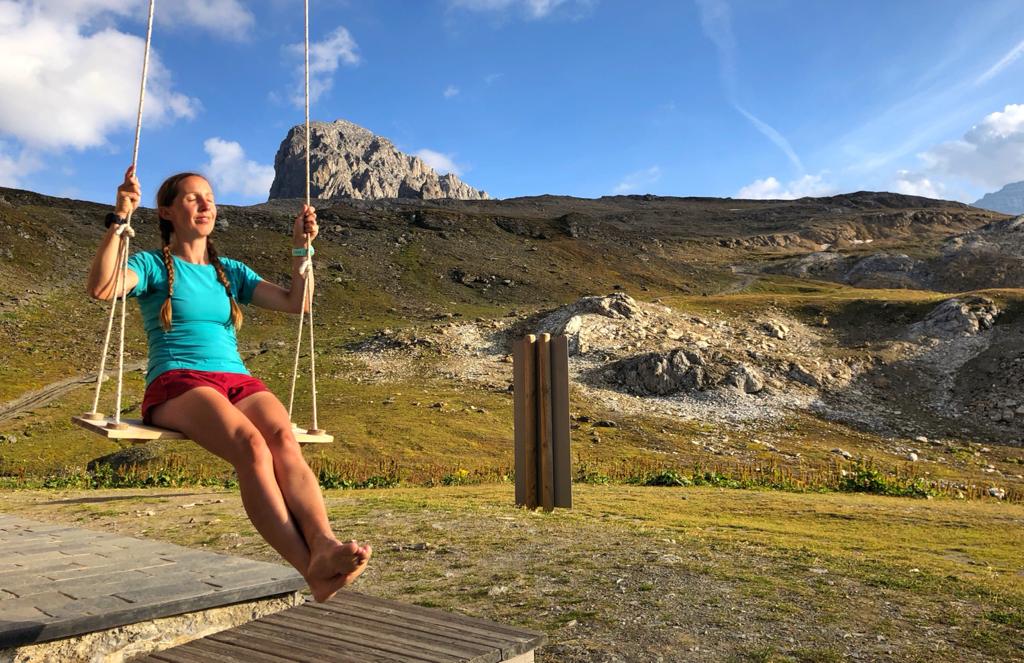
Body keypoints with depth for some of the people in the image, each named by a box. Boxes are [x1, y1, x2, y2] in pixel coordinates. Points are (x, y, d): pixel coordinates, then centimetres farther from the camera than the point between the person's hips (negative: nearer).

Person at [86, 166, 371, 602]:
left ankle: (325, 546, -51)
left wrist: (301, 248, 6)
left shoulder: (230, 272, 24)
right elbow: (102, 288, -10)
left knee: (284, 439, -32)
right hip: (177, 384, -4)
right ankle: (312, 569, -45)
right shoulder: (153, 266, 13)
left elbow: (296, 302, 15)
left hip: (239, 381, 4)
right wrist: (119, 220, -15)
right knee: (252, 446, -36)